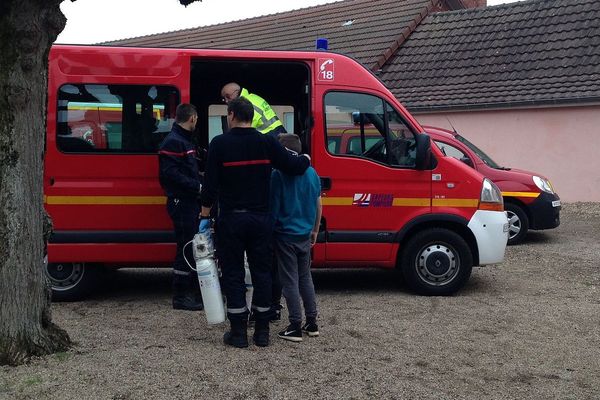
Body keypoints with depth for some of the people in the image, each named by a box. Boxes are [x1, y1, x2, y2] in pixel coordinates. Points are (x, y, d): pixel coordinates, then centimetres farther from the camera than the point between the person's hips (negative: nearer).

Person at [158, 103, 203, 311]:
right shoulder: (173, 142, -13)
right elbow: (170, 173, -22)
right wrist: (198, 186, -22)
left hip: (191, 203, 10)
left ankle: (194, 292, 24)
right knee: (186, 249, -5)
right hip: (181, 203, -10)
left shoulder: (183, 140, 19)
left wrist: (200, 185, 12)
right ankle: (180, 297, 3)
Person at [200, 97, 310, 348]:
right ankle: (262, 332, 16)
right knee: (261, 273, 11)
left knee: (233, 275, 6)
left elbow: (210, 185, -7)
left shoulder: (220, 144, -7)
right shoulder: (267, 143, -2)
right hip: (261, 219, 2)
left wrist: (205, 216, 4)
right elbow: (293, 167, -5)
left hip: (230, 220, -2)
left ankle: (239, 332, 8)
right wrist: (305, 160, 18)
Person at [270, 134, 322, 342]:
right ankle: (312, 323, 20)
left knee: (290, 281, 1)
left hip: (285, 235, -5)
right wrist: (315, 230, 22)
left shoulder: (278, 175, -14)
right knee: (305, 278, 17)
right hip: (305, 236, 6)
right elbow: (318, 205, 11)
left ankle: (295, 328, 3)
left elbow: (273, 207, -12)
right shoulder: (312, 173, 3)